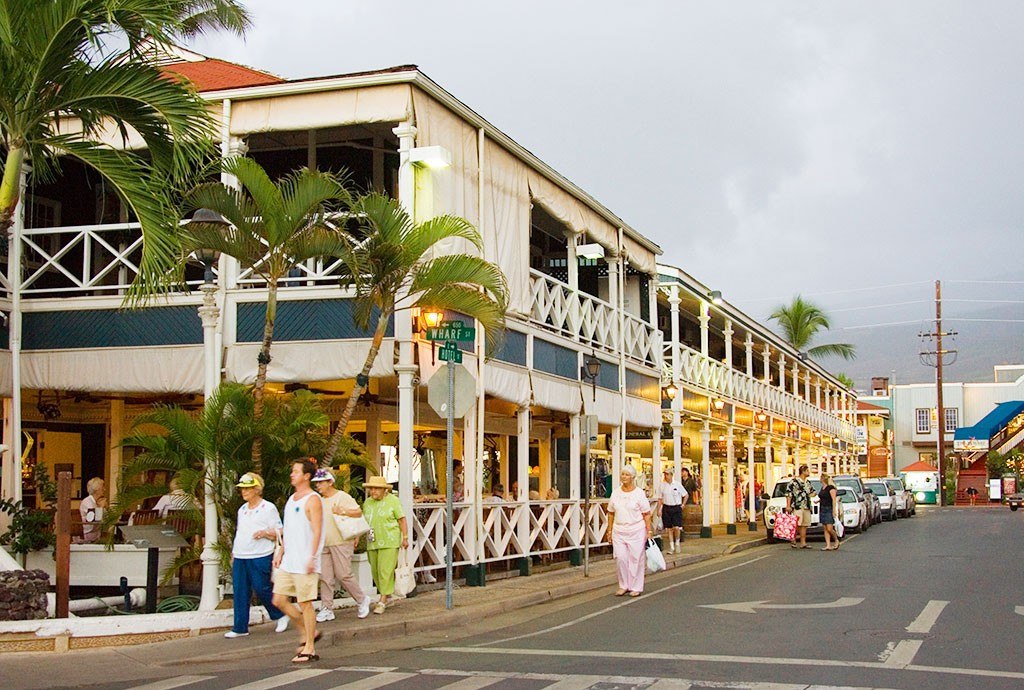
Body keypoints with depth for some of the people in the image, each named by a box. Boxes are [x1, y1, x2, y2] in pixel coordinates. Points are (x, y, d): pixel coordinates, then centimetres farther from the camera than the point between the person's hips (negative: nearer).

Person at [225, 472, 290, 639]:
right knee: (240, 593, 3)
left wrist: (264, 533, -21)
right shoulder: (242, 509, 18)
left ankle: (280, 616, 17)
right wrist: (233, 553, 19)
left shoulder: (268, 508, -3)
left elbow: (279, 532, -4)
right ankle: (240, 628, 7)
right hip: (240, 558, 6)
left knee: (262, 589, -5)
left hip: (260, 557, -6)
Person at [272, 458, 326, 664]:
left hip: (304, 563, -9)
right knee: (279, 600, 6)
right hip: (288, 561, 9)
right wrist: (280, 552, 18)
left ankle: (309, 649, 4)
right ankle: (307, 633, 21)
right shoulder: (291, 499, 16)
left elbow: (317, 532, -15)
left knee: (305, 603, -4)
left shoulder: (312, 500, -10)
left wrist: (312, 558, -21)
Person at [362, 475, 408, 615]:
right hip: (372, 542, 6)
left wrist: (405, 537, -8)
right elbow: (363, 521, 17)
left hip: (389, 542, -6)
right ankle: (387, 594, 24)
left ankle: (382, 601, -7)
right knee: (375, 571, 8)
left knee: (385, 570, -10)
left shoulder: (392, 500, -5)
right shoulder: (367, 502, 11)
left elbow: (402, 519, -4)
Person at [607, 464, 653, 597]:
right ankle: (624, 586, 11)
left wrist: (649, 531, -8)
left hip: (636, 531, -3)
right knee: (620, 558, -4)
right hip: (619, 530, 3)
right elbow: (611, 513, 13)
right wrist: (610, 530, 10)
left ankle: (636, 587, 11)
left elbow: (646, 514, -3)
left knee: (636, 559, 0)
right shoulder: (615, 493, 8)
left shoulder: (639, 493, -2)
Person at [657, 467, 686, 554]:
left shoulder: (677, 484, -2)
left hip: (676, 508, -2)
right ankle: (671, 547, 14)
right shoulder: (662, 485, 2)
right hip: (666, 508, 2)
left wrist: (682, 505, 4)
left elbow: (685, 495, 9)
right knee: (669, 528, 4)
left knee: (676, 527, -11)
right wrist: (659, 510, 0)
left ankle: (677, 542, 16)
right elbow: (660, 499, 5)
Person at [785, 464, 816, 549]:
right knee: (797, 525, -10)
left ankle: (803, 543, 8)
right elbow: (788, 493, -7)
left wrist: (812, 493, 5)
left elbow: (812, 491, 31)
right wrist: (788, 506, -12)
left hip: (807, 507, 7)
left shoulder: (808, 482, 18)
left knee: (804, 525, 6)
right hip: (797, 507, -7)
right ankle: (793, 541, 0)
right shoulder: (794, 481, -5)